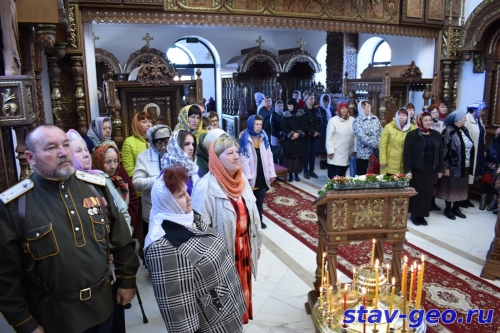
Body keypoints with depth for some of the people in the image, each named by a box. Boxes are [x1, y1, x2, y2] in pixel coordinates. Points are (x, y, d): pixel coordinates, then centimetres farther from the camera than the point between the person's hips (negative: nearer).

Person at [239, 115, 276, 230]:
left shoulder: (264, 137, 8)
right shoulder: (244, 138, -8)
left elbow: (269, 156, 8)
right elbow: (243, 158, -14)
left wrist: (272, 173, 4)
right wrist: (248, 176, -19)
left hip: (262, 176, 4)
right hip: (252, 177, -4)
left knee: (260, 200, 14)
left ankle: (259, 220, 26)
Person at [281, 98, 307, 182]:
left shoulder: (302, 113, 0)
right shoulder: (286, 114, -1)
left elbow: (304, 125, -2)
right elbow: (283, 127, -4)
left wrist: (298, 133, -15)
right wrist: (292, 134, -15)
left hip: (299, 139, 1)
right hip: (288, 139, -1)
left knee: (298, 156, 1)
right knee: (289, 156, -3)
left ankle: (296, 174, 10)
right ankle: (290, 174, 4)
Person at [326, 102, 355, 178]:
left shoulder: (352, 120, 2)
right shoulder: (333, 120, -7)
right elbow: (329, 138, -6)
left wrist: (354, 149, 6)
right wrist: (330, 151, -9)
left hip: (347, 153, 4)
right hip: (336, 154, -3)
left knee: (342, 176, 14)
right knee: (334, 177, 0)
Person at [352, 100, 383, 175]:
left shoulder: (375, 119, 11)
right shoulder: (357, 121, -4)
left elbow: (381, 133, 11)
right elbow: (362, 137, -15)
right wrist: (376, 145, -18)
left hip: (377, 154, 4)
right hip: (364, 154, -4)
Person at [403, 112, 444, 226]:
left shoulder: (436, 135, 8)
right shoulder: (412, 134, -6)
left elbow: (440, 153, 10)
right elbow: (407, 153, -9)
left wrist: (440, 169, 7)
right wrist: (407, 170, -13)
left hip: (431, 169, 4)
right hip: (417, 169, -4)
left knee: (427, 193, 8)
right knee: (417, 193, 3)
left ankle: (422, 215, 19)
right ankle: (415, 215, 16)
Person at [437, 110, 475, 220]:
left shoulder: (464, 130, 8)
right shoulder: (449, 131, -15)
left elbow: (470, 147, 14)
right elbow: (444, 150, -16)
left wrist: (470, 164, 12)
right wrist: (445, 167, -18)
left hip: (464, 166, 7)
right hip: (453, 166, -7)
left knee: (461, 187, 14)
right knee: (450, 187, 4)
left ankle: (456, 208, 28)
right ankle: (448, 209, 18)